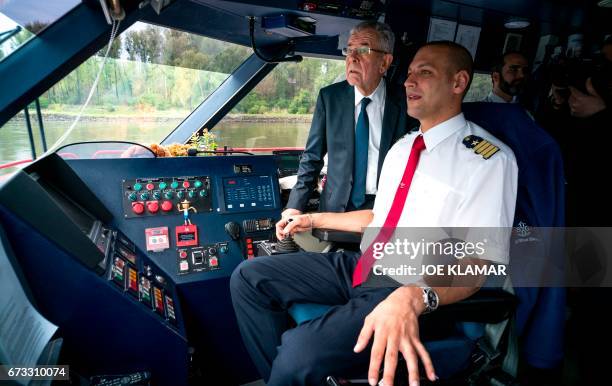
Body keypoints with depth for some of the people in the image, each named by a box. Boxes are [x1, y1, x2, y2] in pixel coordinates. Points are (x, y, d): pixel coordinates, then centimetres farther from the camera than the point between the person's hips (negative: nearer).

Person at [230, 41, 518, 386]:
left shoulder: (489, 159, -11)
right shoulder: (401, 147, 13)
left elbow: (477, 264, -17)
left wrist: (412, 299, -35)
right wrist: (314, 220, 20)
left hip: (421, 291, -7)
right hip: (364, 265, 8)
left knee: (299, 352, -30)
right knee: (249, 278, -2)